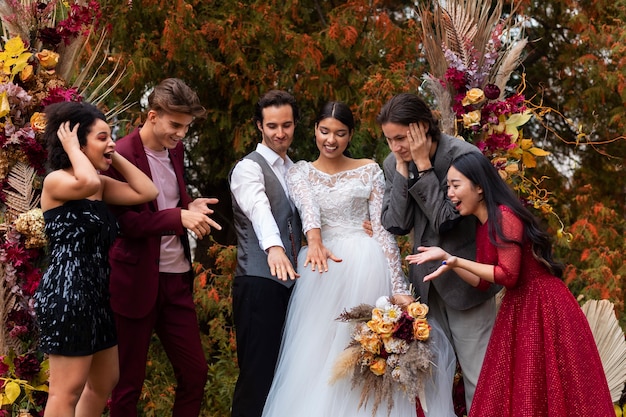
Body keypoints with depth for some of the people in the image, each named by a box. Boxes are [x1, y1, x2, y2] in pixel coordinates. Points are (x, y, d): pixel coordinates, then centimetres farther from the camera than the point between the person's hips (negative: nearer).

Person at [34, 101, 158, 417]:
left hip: (95, 293, 10)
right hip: (65, 293, -9)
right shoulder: (55, 181, -11)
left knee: (105, 382, 17)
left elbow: (147, 192, 4)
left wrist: (114, 157, 5)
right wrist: (71, 149, -16)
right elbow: (88, 183, -33)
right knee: (67, 390, -7)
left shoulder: (103, 186, 14)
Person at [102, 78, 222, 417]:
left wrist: (191, 207, -1)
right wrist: (179, 217, -27)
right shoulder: (122, 155, -15)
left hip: (177, 278, 7)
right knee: (129, 381, 6)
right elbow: (123, 221, -20)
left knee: (195, 371, 10)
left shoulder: (175, 149, 9)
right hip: (137, 283, -7)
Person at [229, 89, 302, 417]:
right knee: (258, 374, -7)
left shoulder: (294, 170, 17)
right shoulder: (249, 168, -8)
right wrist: (273, 247, -47)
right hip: (260, 282, -7)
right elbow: (259, 209, -28)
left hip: (290, 281, 7)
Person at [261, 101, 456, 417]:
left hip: (367, 268, -1)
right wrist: (315, 242, -35)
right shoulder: (300, 173, 9)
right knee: (318, 357, -2)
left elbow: (383, 229, 0)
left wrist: (399, 287, -9)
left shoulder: (369, 171, 7)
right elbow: (308, 208, -13)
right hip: (322, 269, 1)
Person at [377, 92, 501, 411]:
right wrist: (403, 169, -15)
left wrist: (423, 165, -23)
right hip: (428, 280, 5)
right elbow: (396, 225, -8)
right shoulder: (393, 163, -1)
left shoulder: (463, 155, -18)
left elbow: (445, 220, -21)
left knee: (478, 377, -4)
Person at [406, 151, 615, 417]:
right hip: (517, 310, 9)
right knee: (509, 392, 10)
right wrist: (445, 256, 3)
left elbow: (508, 275, -22)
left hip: (544, 309, -9)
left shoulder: (504, 216, -18)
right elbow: (481, 281, 10)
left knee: (547, 392, -1)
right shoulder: (482, 226, 10)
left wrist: (456, 261, -20)